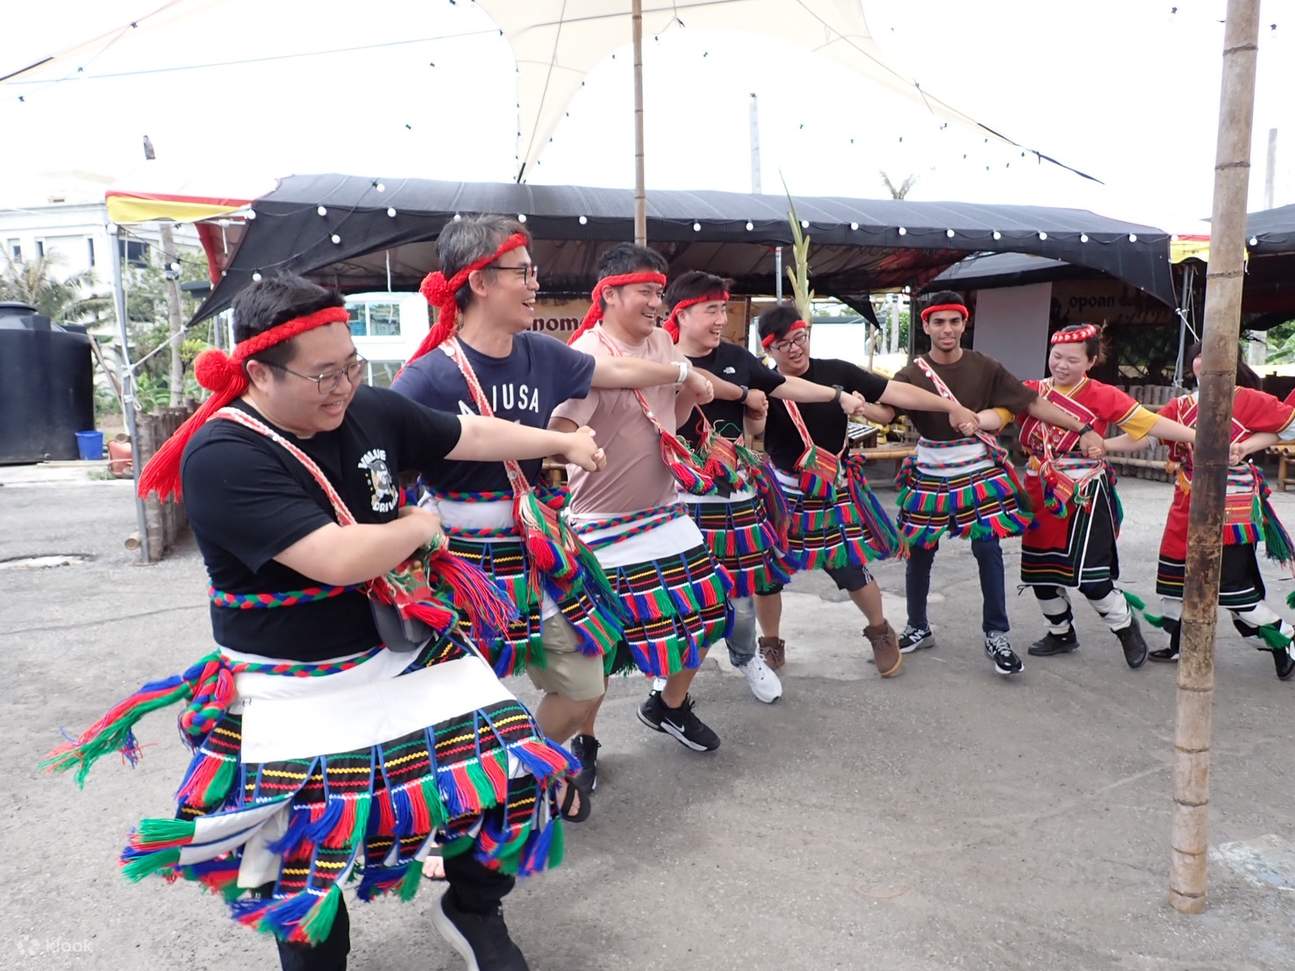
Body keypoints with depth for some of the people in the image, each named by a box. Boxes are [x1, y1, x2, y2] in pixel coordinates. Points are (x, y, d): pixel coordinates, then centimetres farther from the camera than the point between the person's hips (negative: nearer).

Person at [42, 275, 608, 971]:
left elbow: (473, 434, 12)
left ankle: (473, 909, 30)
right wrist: (419, 527, -12)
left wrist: (564, 442, 20)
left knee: (514, 774, 2)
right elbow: (340, 559, -31)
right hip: (295, 695, -5)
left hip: (411, 650, 5)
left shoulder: (372, 413, -4)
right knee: (304, 862, 8)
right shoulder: (223, 458, -23)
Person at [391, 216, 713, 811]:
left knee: (583, 686, 14)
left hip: (536, 550, 6)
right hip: (465, 559, -6)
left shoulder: (540, 354, 1)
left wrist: (683, 372, 28)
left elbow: (618, 371, 16)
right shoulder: (427, 377, -18)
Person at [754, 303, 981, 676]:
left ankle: (881, 632, 34)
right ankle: (771, 645, 31)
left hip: (835, 491, 0)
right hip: (783, 493, 0)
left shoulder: (837, 372, -6)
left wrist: (953, 407, -11)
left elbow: (896, 392, -7)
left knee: (851, 569, 4)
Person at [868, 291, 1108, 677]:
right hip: (930, 475, 1)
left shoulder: (985, 367, -4)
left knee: (988, 550, -4)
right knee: (918, 552, 7)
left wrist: (1082, 429, -10)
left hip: (979, 473, 0)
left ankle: (996, 637, 12)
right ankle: (918, 628, 27)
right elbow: (886, 412, -21)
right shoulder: (912, 374, -6)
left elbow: (1033, 403, -4)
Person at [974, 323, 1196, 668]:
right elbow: (998, 414, -13)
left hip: (1084, 496, -4)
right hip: (1041, 494, 4)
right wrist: (971, 420, -35)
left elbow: (1151, 423, -7)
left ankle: (1126, 628, 24)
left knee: (1088, 574, -4)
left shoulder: (1103, 396, -5)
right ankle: (1061, 633, 35)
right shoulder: (1031, 391, 2)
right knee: (1039, 568, 13)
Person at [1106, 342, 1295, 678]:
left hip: (1230, 506, -5)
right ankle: (1182, 644, 29)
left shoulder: (1248, 400, -7)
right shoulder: (1181, 406, 5)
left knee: (1233, 584, -3)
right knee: (1176, 574, 12)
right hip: (1188, 505, 5)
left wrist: (1247, 445, -12)